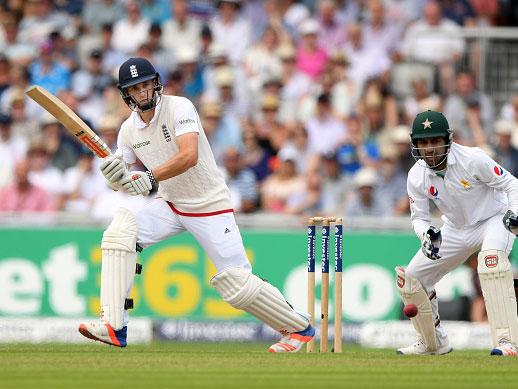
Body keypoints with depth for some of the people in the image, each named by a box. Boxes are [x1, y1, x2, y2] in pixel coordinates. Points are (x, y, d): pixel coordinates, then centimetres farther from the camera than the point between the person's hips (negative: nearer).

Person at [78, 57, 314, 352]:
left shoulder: (179, 108, -18)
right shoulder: (129, 130, 1)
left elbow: (189, 156, -33)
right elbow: (122, 184, -2)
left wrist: (150, 178, -43)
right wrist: (114, 173, -25)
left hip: (210, 205, -5)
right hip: (170, 205, 5)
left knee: (236, 285, -8)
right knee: (120, 231, -20)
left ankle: (299, 328, 16)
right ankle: (114, 327, -24)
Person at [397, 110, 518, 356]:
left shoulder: (472, 159, -26)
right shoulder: (417, 176, -12)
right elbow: (419, 217, -2)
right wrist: (426, 234, -26)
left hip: (494, 219, -6)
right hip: (456, 229, 6)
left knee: (491, 257, -40)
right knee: (410, 278, 1)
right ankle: (433, 343, 25)